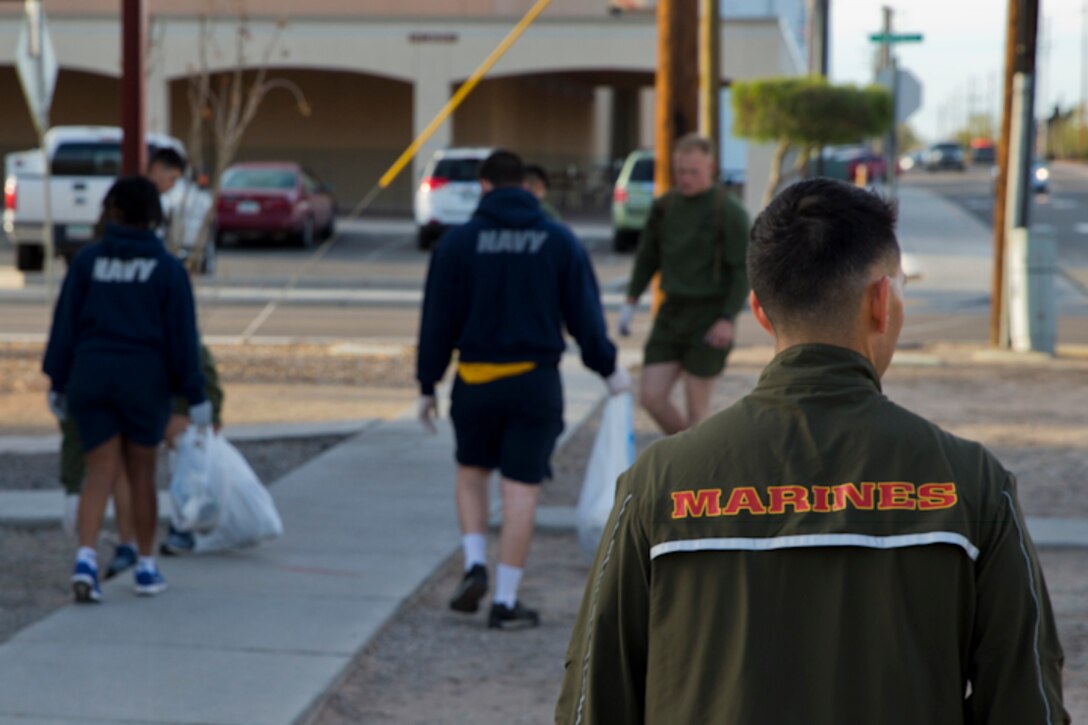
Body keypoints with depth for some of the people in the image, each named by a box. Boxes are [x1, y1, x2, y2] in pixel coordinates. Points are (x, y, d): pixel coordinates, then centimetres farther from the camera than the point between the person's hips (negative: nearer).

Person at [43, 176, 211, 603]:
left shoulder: (87, 261, 1)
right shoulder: (168, 268, -3)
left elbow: (65, 325, 1)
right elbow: (182, 336, -5)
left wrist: (58, 381, 8)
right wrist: (195, 395, -1)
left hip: (90, 376, 1)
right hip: (145, 380, -1)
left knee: (101, 473, 4)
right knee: (142, 474, 13)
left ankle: (85, 559, -16)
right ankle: (146, 569, 20)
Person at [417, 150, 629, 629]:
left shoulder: (458, 242, -1)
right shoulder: (559, 241, 1)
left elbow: (438, 321, 0)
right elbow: (584, 315, 2)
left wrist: (428, 386, 8)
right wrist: (609, 369, 15)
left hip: (475, 380, 0)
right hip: (536, 379, 0)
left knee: (471, 470, 21)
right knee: (521, 487, 2)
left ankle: (475, 566, 4)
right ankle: (506, 601, 3)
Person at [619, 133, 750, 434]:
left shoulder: (728, 210, -8)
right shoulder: (664, 206, 7)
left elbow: (743, 270, -10)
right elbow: (647, 257, 18)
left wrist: (728, 319, -18)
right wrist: (631, 302, 11)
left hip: (709, 317, -5)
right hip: (672, 311, 5)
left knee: (696, 405, -1)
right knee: (651, 396, 0)